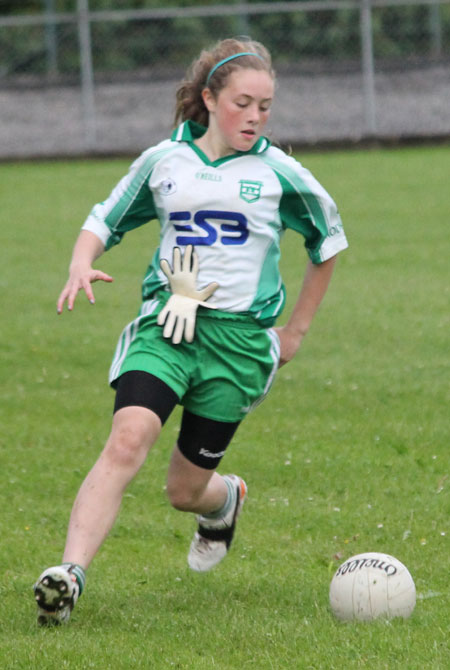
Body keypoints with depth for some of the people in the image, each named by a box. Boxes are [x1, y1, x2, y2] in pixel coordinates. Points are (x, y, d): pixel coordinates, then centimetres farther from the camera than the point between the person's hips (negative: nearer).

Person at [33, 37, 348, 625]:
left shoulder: (279, 174, 2)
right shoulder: (163, 162, 6)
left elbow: (327, 241, 18)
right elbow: (105, 221, 18)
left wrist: (297, 329, 18)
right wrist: (82, 265, -5)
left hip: (239, 338, 0)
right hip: (165, 323, 1)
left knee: (185, 489, 3)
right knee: (127, 441, -25)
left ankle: (228, 499, 42)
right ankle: (70, 574, -30)